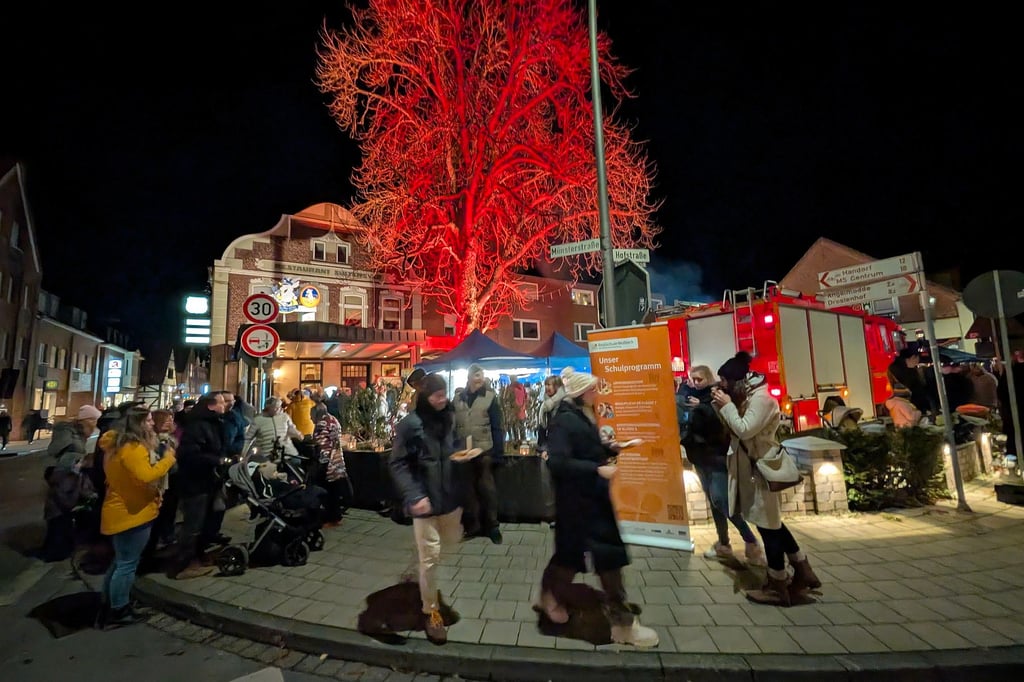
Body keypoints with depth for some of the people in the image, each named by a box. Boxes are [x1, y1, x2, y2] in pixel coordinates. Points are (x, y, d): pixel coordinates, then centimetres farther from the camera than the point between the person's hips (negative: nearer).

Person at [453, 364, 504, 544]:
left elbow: (497, 427, -7)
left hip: (484, 451, -3)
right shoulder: (459, 399, 4)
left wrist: (498, 452, -10)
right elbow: (454, 425, 9)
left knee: (487, 488, 5)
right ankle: (473, 525, 26)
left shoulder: (490, 397, -6)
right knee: (469, 489, 13)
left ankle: (492, 526, 18)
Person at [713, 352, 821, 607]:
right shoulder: (747, 398, 11)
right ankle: (803, 571, 32)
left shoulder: (761, 398, -19)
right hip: (751, 468, 10)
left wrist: (727, 405, -16)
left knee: (768, 525, 1)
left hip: (762, 469, -10)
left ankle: (778, 588, 14)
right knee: (771, 523, 18)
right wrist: (720, 406, 2)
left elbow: (744, 430, -25)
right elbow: (733, 429, 13)